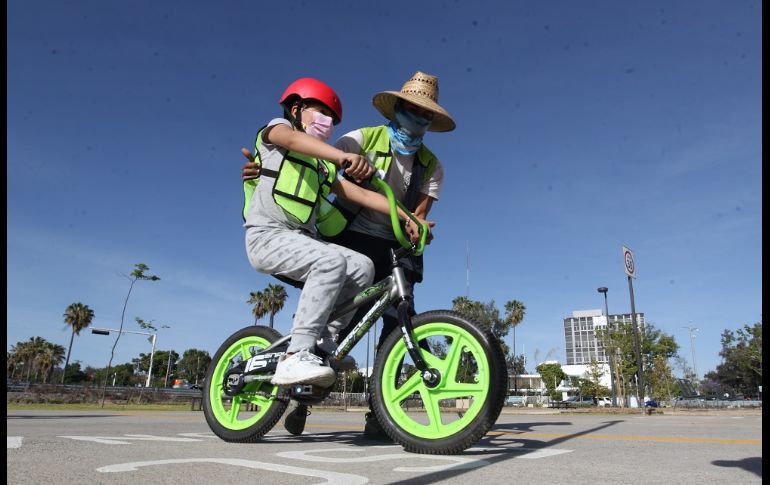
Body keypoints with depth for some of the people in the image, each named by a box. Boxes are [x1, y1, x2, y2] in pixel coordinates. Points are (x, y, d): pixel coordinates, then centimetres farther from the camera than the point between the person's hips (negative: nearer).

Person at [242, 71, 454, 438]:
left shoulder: (431, 166, 9)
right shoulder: (365, 139, 0)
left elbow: (419, 215, 2)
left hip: (394, 250, 4)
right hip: (352, 241, -3)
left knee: (398, 324, -10)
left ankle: (377, 411, 3)